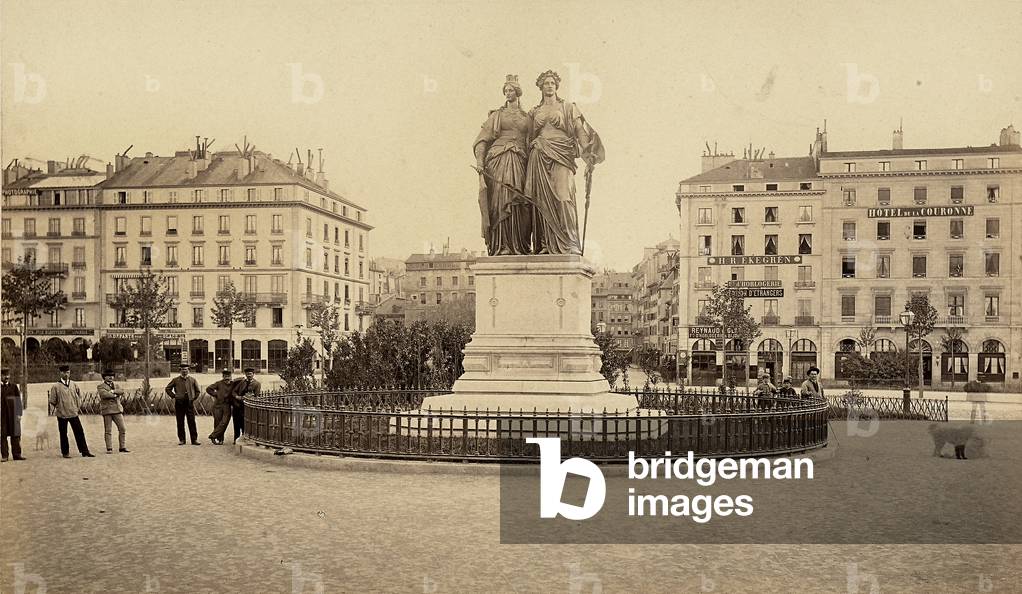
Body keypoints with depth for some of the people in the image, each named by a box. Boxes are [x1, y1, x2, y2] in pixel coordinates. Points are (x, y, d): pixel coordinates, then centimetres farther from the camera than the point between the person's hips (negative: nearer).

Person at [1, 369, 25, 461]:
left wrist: (19, 414, 0)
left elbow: (18, 401, 7)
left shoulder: (14, 386, 8)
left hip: (13, 414, 1)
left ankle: (17, 454, 8)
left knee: (15, 435, 3)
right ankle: (5, 455, 7)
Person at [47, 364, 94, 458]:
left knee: (79, 432, 0)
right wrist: (58, 407, 0)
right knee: (63, 434, 4)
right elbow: (52, 401, 1)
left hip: (73, 413, 3)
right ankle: (65, 452, 16)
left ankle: (84, 451, 4)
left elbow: (79, 395, 20)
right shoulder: (56, 386, -4)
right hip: (62, 414, -3)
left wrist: (78, 406, 13)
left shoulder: (74, 384, 7)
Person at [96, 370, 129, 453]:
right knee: (108, 431, -4)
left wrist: (112, 391, -13)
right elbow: (104, 394, -14)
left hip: (117, 410, 4)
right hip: (107, 410, -4)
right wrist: (116, 395, -6)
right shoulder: (100, 387, 6)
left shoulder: (116, 386, 20)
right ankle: (109, 449, 0)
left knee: (122, 428, -1)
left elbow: (122, 391, -1)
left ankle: (122, 447, 5)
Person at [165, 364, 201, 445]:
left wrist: (194, 398, 8)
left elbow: (198, 391, 18)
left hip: (190, 403, 0)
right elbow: (168, 389, 13)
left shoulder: (192, 380, 10)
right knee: (180, 423, 2)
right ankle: (181, 440, 10)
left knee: (192, 422, -3)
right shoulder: (176, 380, 7)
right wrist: (174, 396, 4)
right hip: (179, 403, 0)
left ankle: (194, 439, -1)